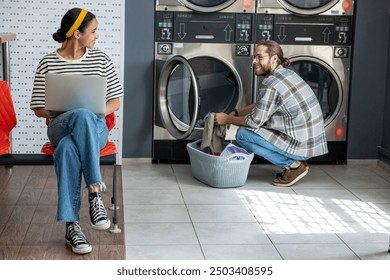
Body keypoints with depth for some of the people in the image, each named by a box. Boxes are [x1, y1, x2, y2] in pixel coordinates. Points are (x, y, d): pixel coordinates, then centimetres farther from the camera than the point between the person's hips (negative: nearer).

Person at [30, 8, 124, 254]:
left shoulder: (101, 59, 6)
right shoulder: (48, 63, 2)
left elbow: (116, 102, 9)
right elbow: (39, 109, 3)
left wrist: (95, 114, -11)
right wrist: (70, 114, -14)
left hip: (94, 127, 1)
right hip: (60, 128, -1)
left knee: (69, 147, -39)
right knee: (82, 116, -40)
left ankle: (72, 227, -40)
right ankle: (95, 191, -39)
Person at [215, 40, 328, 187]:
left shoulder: (271, 84, -19)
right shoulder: (287, 73, 10)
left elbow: (255, 121, -12)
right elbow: (260, 106, 20)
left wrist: (227, 119, 1)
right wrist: (235, 113, 13)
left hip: (301, 144, -9)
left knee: (243, 135, -7)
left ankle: (292, 165, -3)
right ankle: (296, 161, 13)